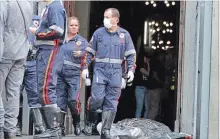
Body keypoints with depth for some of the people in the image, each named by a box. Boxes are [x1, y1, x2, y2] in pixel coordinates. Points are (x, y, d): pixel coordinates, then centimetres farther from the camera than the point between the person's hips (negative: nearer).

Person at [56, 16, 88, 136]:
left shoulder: (82, 41, 7)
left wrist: (81, 53, -25)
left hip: (74, 74, -3)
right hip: (59, 73, 3)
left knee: (73, 100, -13)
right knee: (60, 101, 1)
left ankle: (77, 123, 9)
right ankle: (60, 126, 9)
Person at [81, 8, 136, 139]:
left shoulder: (124, 34, 5)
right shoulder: (98, 33, 5)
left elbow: (131, 54, 7)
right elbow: (89, 52, 10)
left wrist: (131, 70, -3)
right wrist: (85, 67, 3)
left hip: (116, 71, 1)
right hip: (100, 70, -1)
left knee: (111, 103, 1)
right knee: (97, 98, -13)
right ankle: (91, 115, 18)